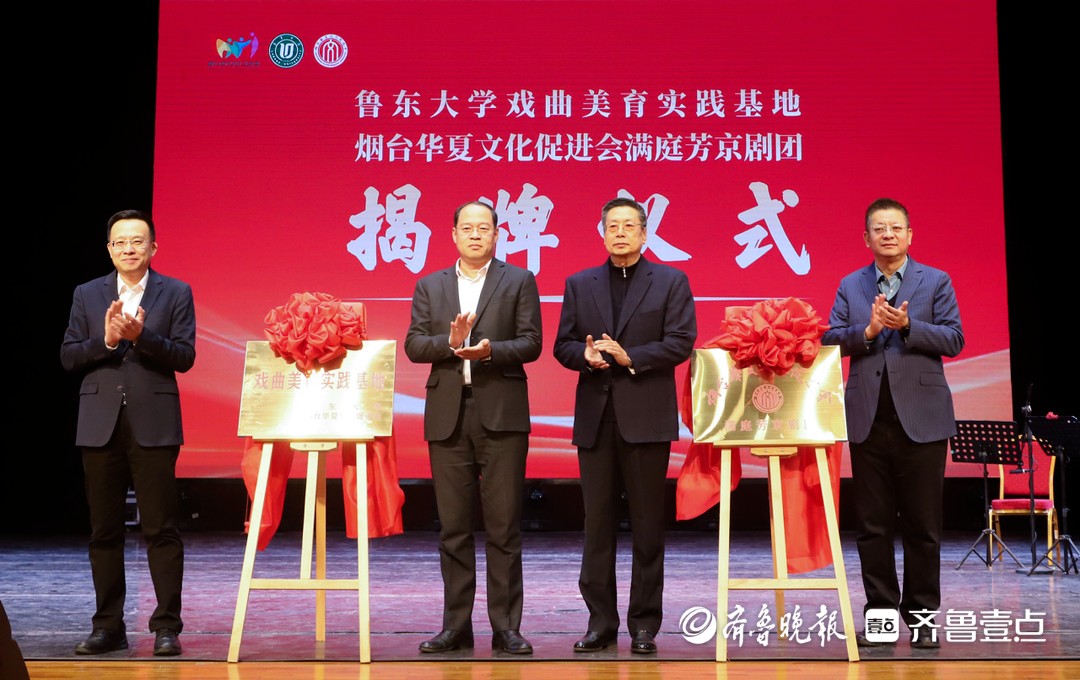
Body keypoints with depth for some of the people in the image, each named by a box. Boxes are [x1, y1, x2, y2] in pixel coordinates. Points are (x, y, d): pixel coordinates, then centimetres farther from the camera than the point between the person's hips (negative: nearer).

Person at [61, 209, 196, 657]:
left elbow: (184, 356, -3)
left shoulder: (176, 293, 5)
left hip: (154, 426, -3)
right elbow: (68, 356, 5)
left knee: (160, 530, -3)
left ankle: (167, 627, 3)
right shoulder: (87, 295, 12)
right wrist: (106, 340, -12)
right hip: (100, 426, 3)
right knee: (104, 531, 7)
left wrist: (141, 335, -17)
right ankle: (109, 627, 16)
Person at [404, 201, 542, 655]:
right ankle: (456, 626, 13)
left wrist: (489, 351, -19)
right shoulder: (430, 286, 14)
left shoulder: (519, 282, 7)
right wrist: (450, 342, -13)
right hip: (448, 416, 3)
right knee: (453, 527, 6)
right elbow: (413, 345, 6)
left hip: (502, 413, -2)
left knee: (504, 527, -1)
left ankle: (506, 627, 5)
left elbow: (531, 343, -2)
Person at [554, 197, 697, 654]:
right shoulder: (580, 285, 14)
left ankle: (644, 625, 10)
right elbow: (563, 344, 11)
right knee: (597, 522, 5)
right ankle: (600, 621, 13)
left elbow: (681, 342, -4)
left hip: (646, 416, -2)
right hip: (595, 417, 3)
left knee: (647, 524, 2)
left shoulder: (670, 282, 5)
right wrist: (586, 355, -11)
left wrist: (629, 357, -15)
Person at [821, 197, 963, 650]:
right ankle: (880, 614, 15)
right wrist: (867, 331, -14)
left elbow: (953, 340, -3)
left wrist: (907, 326, -17)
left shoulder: (936, 282, 5)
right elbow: (829, 340, 3)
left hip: (921, 419, -2)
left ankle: (921, 616, 12)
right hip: (868, 420, 2)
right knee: (872, 525, 6)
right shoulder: (851, 286, 12)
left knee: (922, 526, 3)